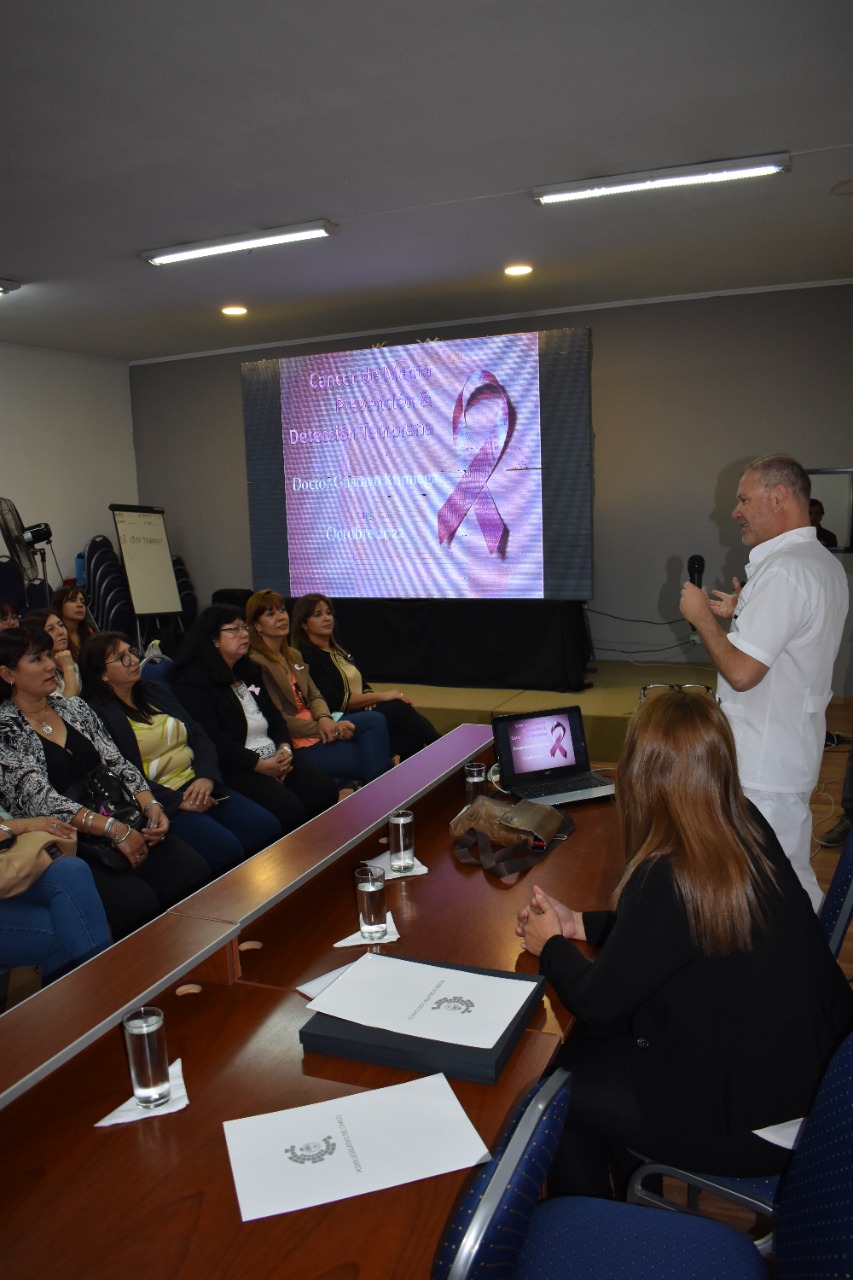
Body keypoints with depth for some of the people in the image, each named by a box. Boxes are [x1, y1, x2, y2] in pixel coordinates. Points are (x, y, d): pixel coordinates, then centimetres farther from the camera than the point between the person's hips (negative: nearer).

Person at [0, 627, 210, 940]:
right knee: (137, 901, -29)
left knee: (194, 872, -18)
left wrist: (150, 805, -6)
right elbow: (40, 800, -15)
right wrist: (114, 829, -22)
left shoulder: (75, 707, 16)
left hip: (119, 826, 6)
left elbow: (117, 764, 13)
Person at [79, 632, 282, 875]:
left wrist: (207, 777, -7)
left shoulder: (156, 691, 18)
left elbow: (200, 736, 13)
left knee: (268, 828, -14)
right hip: (159, 801, -7)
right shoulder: (96, 714, -4)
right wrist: (178, 801, -18)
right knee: (225, 848, -28)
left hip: (196, 784, 7)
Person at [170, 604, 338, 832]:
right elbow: (211, 737, -16)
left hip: (275, 758, 8)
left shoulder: (250, 671, 21)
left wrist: (285, 749, -1)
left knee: (326, 791, -15)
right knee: (290, 809, -29)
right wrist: (261, 765, -17)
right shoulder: (194, 680, -6)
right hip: (234, 768, -8)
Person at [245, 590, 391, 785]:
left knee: (375, 719, -16)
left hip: (315, 724, 8)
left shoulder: (293, 655, 18)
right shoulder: (255, 664, -11)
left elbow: (315, 696, 13)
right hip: (297, 744, -8)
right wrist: (321, 728, -15)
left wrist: (324, 719, -10)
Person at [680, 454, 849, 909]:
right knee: (792, 876, 20)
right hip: (794, 751, 10)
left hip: (763, 766, -10)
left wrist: (701, 616, -11)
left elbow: (741, 672, -25)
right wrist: (741, 614, 17)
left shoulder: (783, 571, -22)